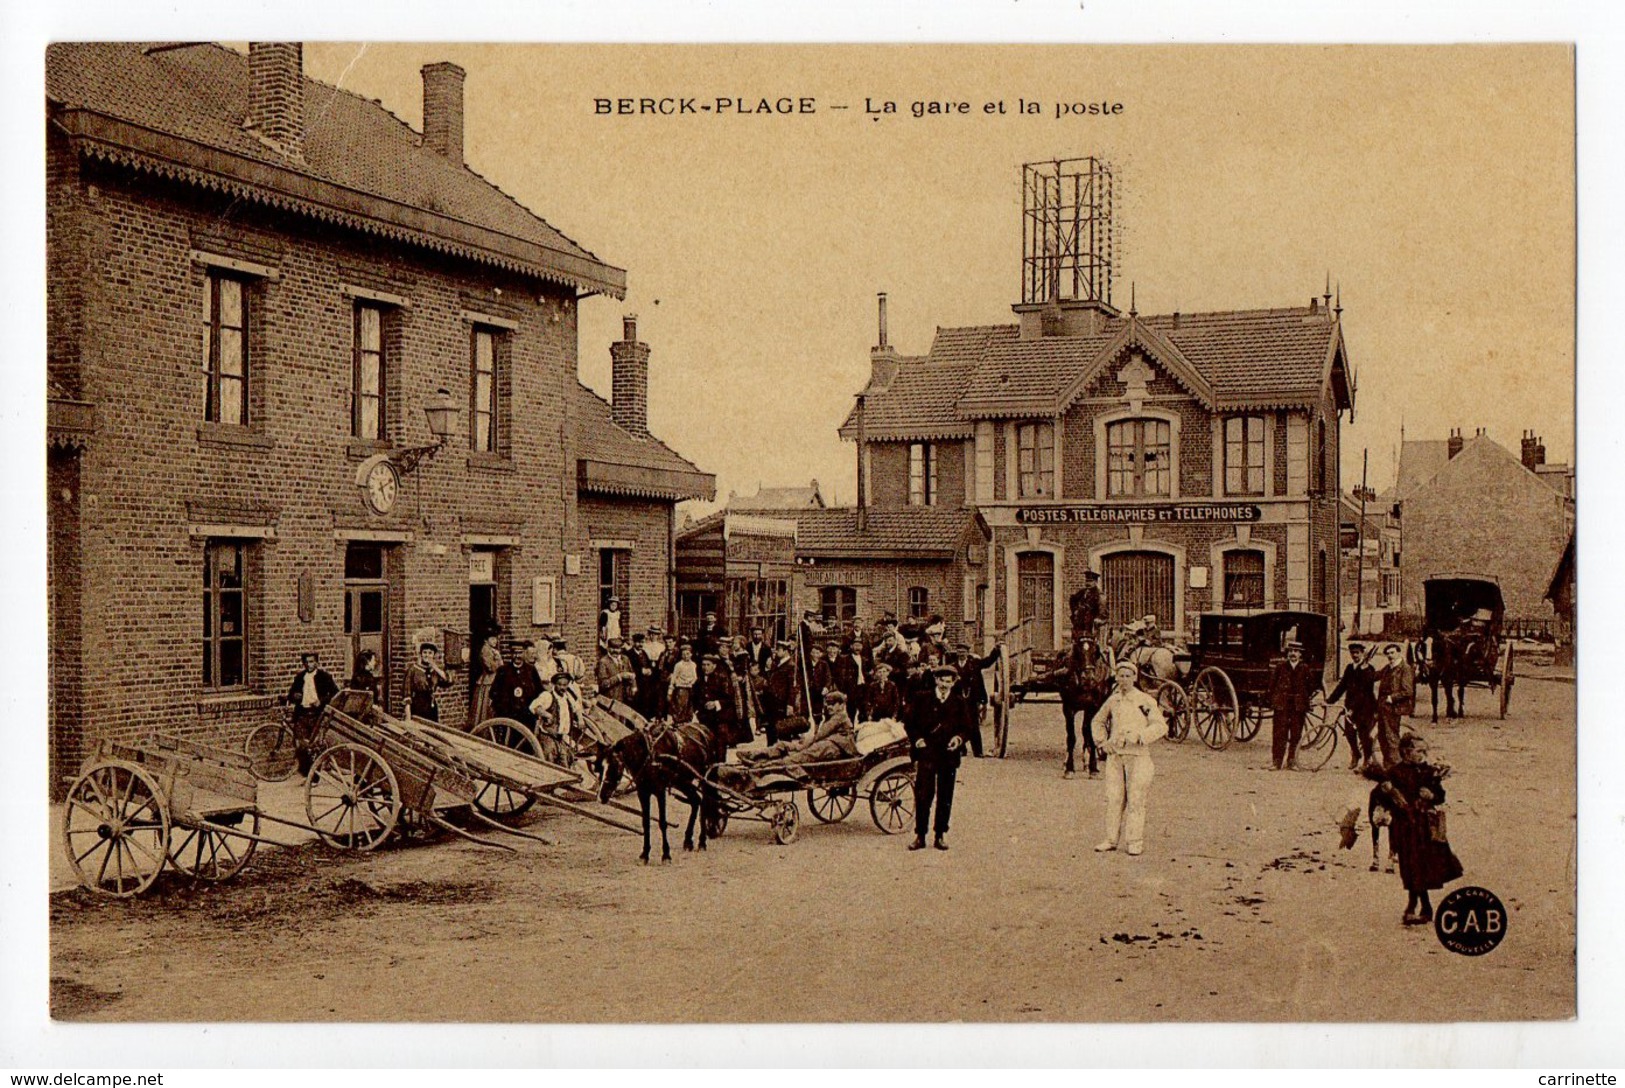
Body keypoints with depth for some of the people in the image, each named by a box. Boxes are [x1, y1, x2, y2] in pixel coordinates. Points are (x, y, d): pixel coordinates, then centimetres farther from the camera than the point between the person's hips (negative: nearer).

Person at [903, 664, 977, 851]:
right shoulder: (922, 700, 5)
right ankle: (920, 835, 3)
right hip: (926, 753, -1)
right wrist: (916, 738, -4)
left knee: (945, 797, 7)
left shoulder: (960, 703, 8)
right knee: (922, 796, -4)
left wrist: (959, 738, -12)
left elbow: (967, 728, 8)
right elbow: (908, 721, 9)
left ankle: (941, 835, 16)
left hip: (949, 755, 2)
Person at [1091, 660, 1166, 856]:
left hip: (1138, 754, -4)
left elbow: (1161, 726, -6)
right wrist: (1102, 741, 9)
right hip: (1115, 754, 4)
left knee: (1135, 799, -2)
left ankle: (1135, 841, 4)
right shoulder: (1112, 700, 9)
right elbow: (1098, 721, 24)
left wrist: (1139, 736, -17)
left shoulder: (1146, 701, -2)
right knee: (1113, 797, 5)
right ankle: (1111, 839, 12)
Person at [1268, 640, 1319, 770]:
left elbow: (1313, 684, 17)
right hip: (1281, 705, -1)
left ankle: (1291, 761, 10)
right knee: (1279, 734, -3)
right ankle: (1277, 761, 2)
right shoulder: (1280, 666, 4)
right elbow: (1272, 683, 7)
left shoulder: (1305, 669, 5)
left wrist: (1304, 697, 12)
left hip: (1298, 706, 1)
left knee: (1295, 735, 2)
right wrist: (1273, 701, 3)